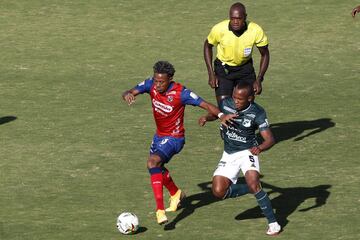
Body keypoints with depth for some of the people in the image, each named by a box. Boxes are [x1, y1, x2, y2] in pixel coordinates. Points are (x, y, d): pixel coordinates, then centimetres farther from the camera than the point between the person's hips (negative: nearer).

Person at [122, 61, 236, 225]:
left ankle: (160, 210, -32)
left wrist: (221, 115, -45)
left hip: (174, 138, -8)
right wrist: (128, 95, -41)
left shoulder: (180, 93, -27)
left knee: (153, 162, -29)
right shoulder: (151, 85, -13)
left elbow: (205, 105, -27)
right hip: (159, 135, 8)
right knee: (156, 167, 26)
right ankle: (175, 193, 56)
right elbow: (131, 93, -15)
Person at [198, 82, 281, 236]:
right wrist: (206, 118, -8)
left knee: (253, 184, -28)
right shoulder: (226, 104, -9)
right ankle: (253, 189, 17)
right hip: (229, 154, 4)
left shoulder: (257, 113, -19)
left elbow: (270, 139, -21)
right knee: (218, 192, -9)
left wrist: (260, 147, -43)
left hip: (247, 152, -4)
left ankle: (273, 223, -14)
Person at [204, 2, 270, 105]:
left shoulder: (256, 30, -24)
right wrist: (211, 74, -8)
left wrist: (258, 80, -14)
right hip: (223, 68, -1)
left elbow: (265, 54, -7)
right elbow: (207, 46, -3)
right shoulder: (219, 29, -25)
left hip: (245, 68, 1)